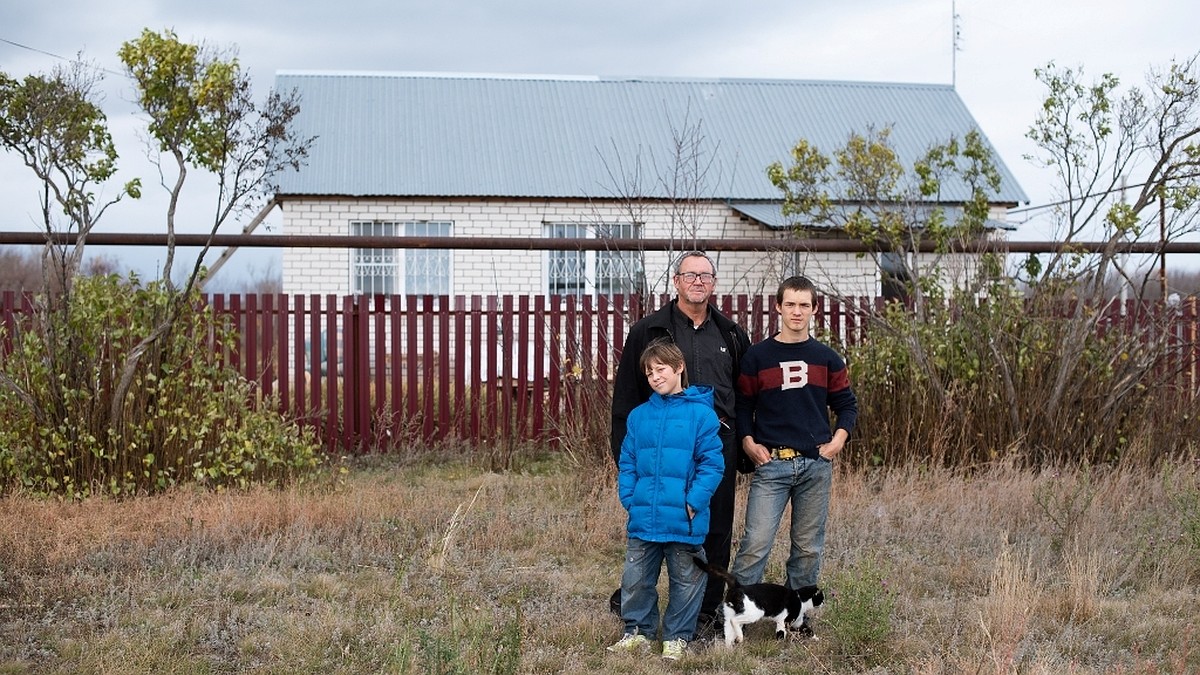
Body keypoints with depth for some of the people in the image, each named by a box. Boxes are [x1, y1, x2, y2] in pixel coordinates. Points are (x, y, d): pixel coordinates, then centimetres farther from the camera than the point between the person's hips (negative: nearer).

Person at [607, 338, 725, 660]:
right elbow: (627, 463, 10)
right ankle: (638, 631, 26)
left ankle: (677, 637, 23)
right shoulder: (638, 416, 7)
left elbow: (712, 464, -9)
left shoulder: (701, 414, -6)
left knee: (684, 582, 9)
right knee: (635, 580, 10)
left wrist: (694, 501, -16)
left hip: (683, 521, -3)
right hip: (643, 520, 4)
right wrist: (629, 498, -2)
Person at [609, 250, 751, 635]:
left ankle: (708, 611, 18)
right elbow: (626, 397, 1)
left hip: (718, 446, 3)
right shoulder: (648, 332, 3)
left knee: (716, 532, 7)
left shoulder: (731, 336, 13)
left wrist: (740, 456, 11)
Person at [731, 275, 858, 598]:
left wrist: (837, 440, 1)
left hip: (817, 464, 2)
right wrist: (748, 443, -5)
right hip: (770, 463, -2)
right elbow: (742, 405, 8)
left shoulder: (827, 358, 8)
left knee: (808, 547, 8)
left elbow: (847, 404, 14)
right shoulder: (757, 356, 2)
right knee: (756, 543, -10)